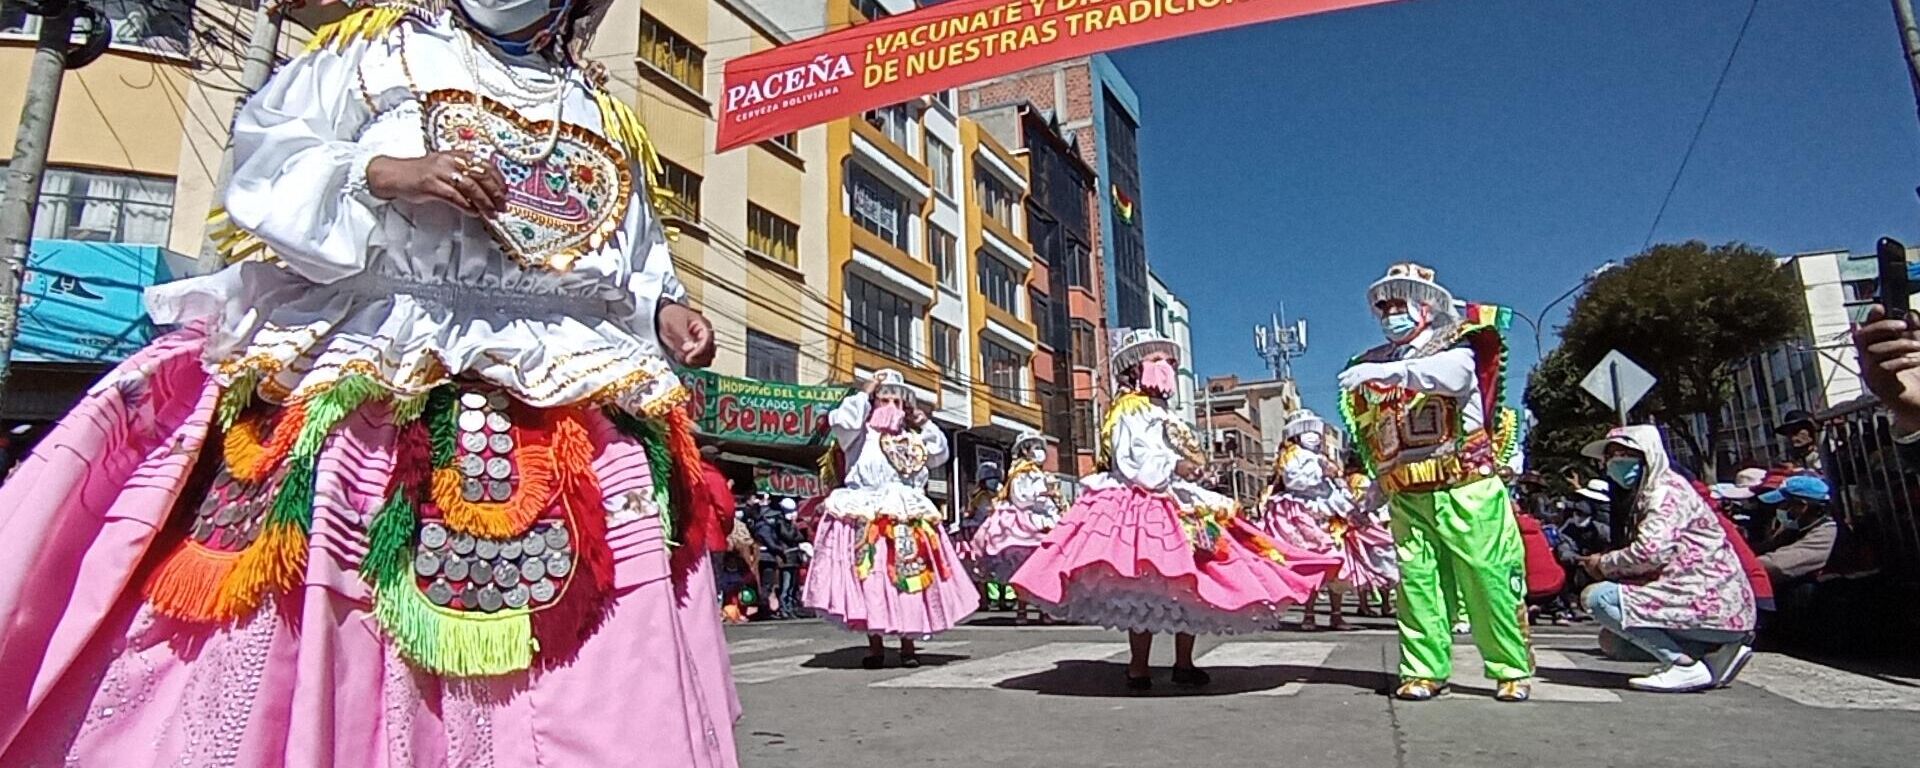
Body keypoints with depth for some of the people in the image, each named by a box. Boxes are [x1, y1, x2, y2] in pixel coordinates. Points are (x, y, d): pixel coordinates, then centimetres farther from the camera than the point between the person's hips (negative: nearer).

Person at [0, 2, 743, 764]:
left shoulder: (606, 117, 24)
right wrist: (384, 173, -11)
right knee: (315, 612, -7)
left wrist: (663, 311, 6)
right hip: (380, 379, -2)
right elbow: (267, 144, 7)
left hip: (574, 398, 3)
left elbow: (638, 265, 26)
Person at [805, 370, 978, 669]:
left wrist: (922, 420, 11)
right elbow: (842, 422, -14)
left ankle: (908, 643, 12)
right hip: (865, 519, -4)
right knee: (869, 581, -4)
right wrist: (865, 392, -5)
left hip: (909, 521, 4)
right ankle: (875, 644, 6)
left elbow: (940, 454, 17)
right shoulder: (861, 434, 4)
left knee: (908, 580, 2)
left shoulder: (912, 438, 19)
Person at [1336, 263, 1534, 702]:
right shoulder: (1371, 369, 17)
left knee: (1487, 578, -2)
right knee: (1418, 582, 0)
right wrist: (1375, 485, 15)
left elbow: (1452, 375, -23)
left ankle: (1513, 670, 11)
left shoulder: (1456, 348, 4)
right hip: (1408, 497, 4)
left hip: (1466, 489, -4)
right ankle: (1424, 671, 7)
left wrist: (1391, 371, -35)